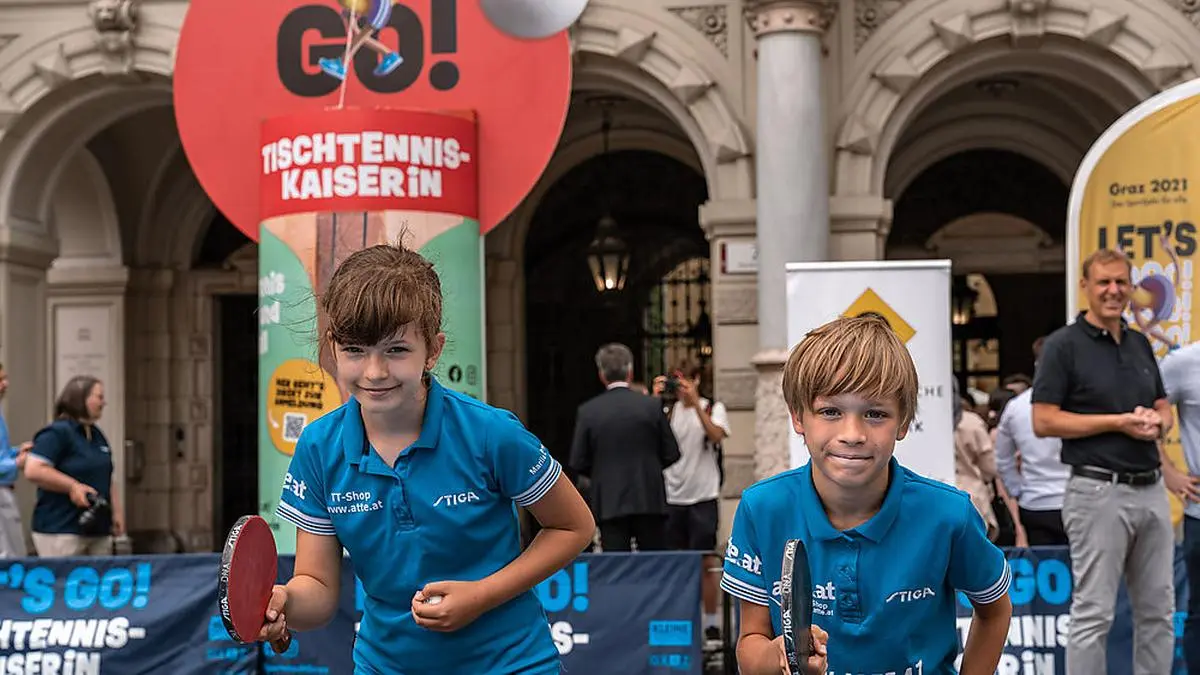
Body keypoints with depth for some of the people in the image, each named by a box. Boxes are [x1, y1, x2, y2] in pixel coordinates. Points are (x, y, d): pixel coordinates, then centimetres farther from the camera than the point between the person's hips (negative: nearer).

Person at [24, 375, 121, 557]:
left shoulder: (97, 436, 19)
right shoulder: (57, 433, -9)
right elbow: (33, 470, -20)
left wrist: (116, 512, 19)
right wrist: (73, 486, -20)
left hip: (98, 530, 9)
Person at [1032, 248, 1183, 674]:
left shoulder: (1140, 344, 15)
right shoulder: (1064, 345, -5)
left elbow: (1164, 408, 22)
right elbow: (1044, 422, -12)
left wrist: (1157, 422, -3)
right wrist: (1120, 422, -15)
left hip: (1151, 490, 7)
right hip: (1099, 491, -7)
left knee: (1157, 610, 11)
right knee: (1094, 612, -3)